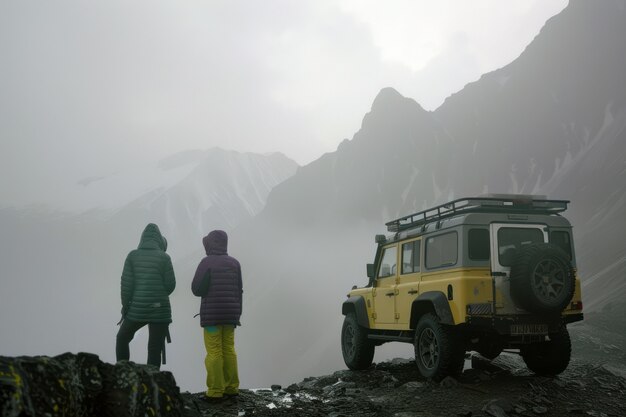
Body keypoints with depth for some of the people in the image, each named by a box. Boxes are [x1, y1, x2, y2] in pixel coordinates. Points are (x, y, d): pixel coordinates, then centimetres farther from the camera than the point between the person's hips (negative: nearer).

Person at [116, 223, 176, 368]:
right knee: (155, 348, 3)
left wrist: (125, 305, 6)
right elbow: (170, 284, -4)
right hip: (159, 309, -1)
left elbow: (126, 283, -3)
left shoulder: (133, 255, 0)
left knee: (122, 338, 23)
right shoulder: (163, 257, -4)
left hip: (137, 308, 2)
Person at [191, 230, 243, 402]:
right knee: (228, 350, 11)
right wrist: (237, 314, 13)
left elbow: (196, 289, -9)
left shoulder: (206, 262, -9)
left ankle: (215, 392, -2)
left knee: (214, 352, -3)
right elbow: (238, 291, 7)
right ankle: (231, 388, 13)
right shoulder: (234, 263, 7)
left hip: (212, 314, -5)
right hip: (230, 314, 5)